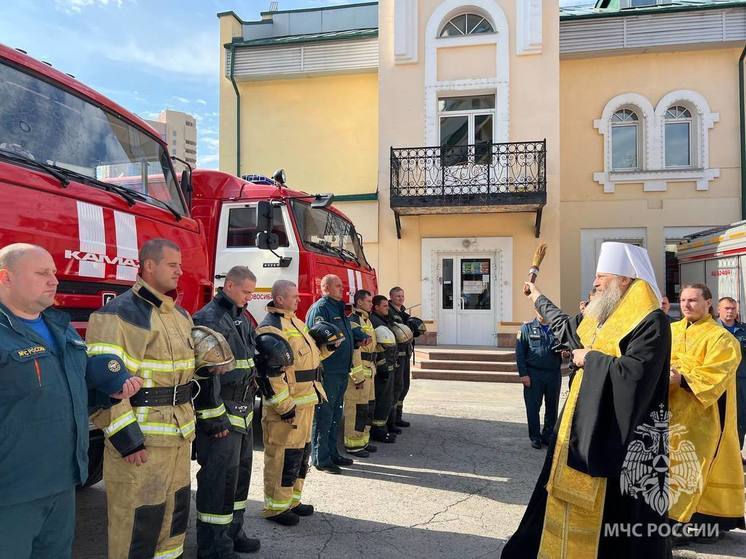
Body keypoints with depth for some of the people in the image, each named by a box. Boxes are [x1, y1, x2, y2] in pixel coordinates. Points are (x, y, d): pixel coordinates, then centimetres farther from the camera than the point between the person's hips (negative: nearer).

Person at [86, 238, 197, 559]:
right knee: (138, 521, 4)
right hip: (141, 440, -8)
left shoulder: (180, 315, 12)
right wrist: (127, 439, -20)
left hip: (179, 436, 8)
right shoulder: (119, 314, -15)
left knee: (175, 512, 21)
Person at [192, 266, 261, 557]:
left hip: (243, 412, 10)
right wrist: (214, 418, -21)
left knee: (240, 472, 18)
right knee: (218, 478, -1)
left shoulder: (241, 317, 14)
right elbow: (204, 373, -21)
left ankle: (232, 532, 33)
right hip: (220, 413, -9)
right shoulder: (209, 319, -16)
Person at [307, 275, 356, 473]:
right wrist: (319, 367, -23)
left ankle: (332, 453, 29)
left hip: (342, 371, 10)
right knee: (323, 415, -1)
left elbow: (349, 333, 28)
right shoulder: (320, 308, -12)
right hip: (327, 372, -10)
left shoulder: (340, 308, 18)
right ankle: (320, 459, 9)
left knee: (336, 414, 17)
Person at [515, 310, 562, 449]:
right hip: (533, 374, -3)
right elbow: (519, 353, -2)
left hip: (554, 374, 3)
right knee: (533, 407, 1)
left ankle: (548, 436, 25)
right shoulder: (527, 328, 2)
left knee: (552, 407, 10)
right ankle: (535, 437, 14)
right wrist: (523, 374, -9)